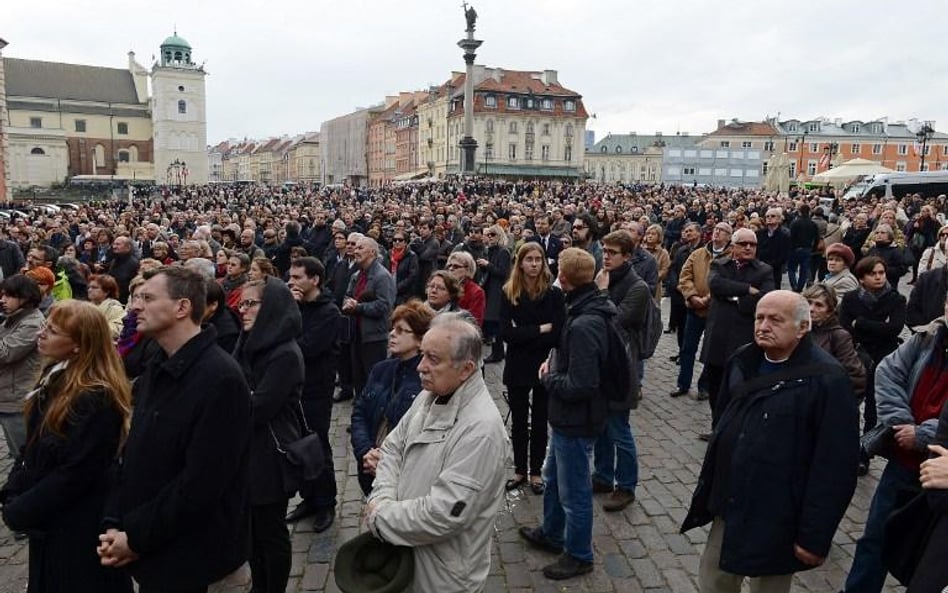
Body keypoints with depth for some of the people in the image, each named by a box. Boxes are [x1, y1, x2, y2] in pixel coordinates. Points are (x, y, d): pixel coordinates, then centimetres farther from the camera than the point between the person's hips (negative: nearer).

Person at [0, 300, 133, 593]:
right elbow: (32, 447, 11)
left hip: (80, 526, -8)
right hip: (47, 519, 8)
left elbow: (75, 473, -22)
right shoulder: (54, 378, 3)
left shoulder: (96, 399, -25)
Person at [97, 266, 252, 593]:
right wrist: (114, 525, -2)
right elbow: (134, 453, 8)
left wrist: (137, 536, -15)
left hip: (185, 554, -8)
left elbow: (202, 482, -24)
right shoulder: (157, 370, 7)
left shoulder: (220, 379, -23)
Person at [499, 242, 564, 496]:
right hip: (517, 368, 1)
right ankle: (520, 470, 29)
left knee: (539, 422, 12)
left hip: (544, 367, -1)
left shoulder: (553, 293, -7)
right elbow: (505, 332, -14)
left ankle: (536, 471, 27)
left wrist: (523, 336, -16)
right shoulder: (509, 293, -4)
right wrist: (540, 329, -18)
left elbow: (558, 334, -14)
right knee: (519, 421, 13)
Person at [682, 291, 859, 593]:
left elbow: (835, 467, -19)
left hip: (776, 521, -6)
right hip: (728, 506, 6)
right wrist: (708, 488, 15)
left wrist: (815, 535, -18)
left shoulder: (826, 380, -19)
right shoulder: (742, 362, 3)